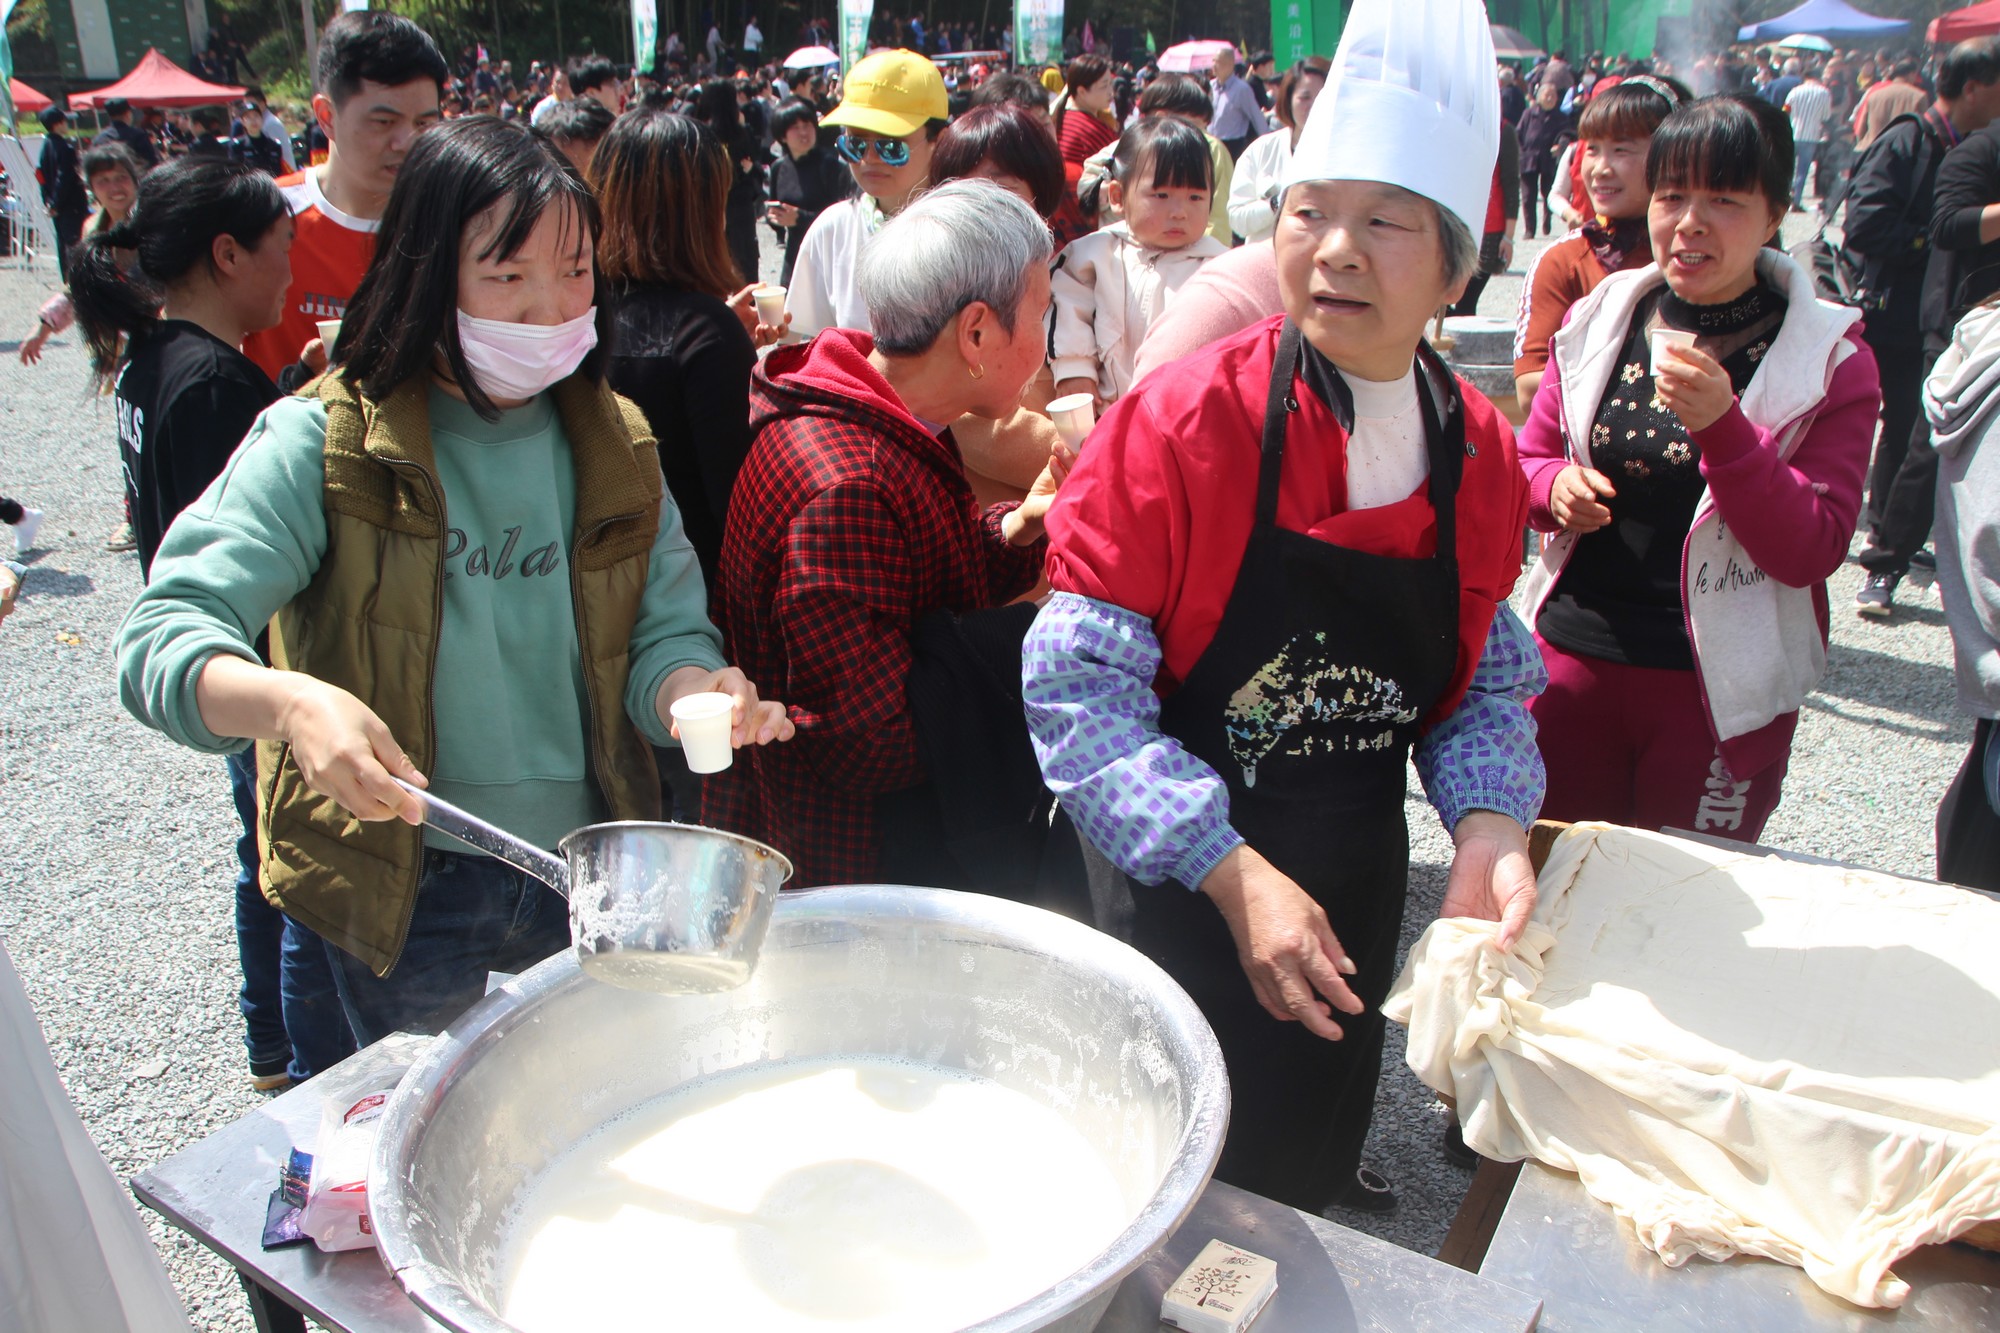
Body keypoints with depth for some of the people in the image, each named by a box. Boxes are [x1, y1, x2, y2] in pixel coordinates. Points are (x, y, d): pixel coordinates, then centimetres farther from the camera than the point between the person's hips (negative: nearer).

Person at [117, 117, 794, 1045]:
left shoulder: (612, 443, 0)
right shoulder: (326, 442, -13)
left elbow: (663, 631, -3)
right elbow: (162, 635, -20)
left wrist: (696, 690, -27)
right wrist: (292, 705, -41)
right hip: (405, 895, -3)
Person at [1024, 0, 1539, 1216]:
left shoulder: (1480, 454, -4)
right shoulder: (1184, 427, -19)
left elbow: (1484, 687, 6)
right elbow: (1078, 692, -20)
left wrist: (1489, 822, -13)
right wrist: (1233, 873, -27)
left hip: (1357, 905, 5)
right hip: (1181, 902, -4)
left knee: (1309, 1180, 25)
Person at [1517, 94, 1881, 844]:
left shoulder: (1831, 357, -5)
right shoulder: (1596, 322, 3)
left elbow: (1812, 553, -11)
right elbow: (1527, 462, 13)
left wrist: (1723, 426, -25)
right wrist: (1556, 486, -11)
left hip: (1724, 689, -2)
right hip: (1576, 659, 3)